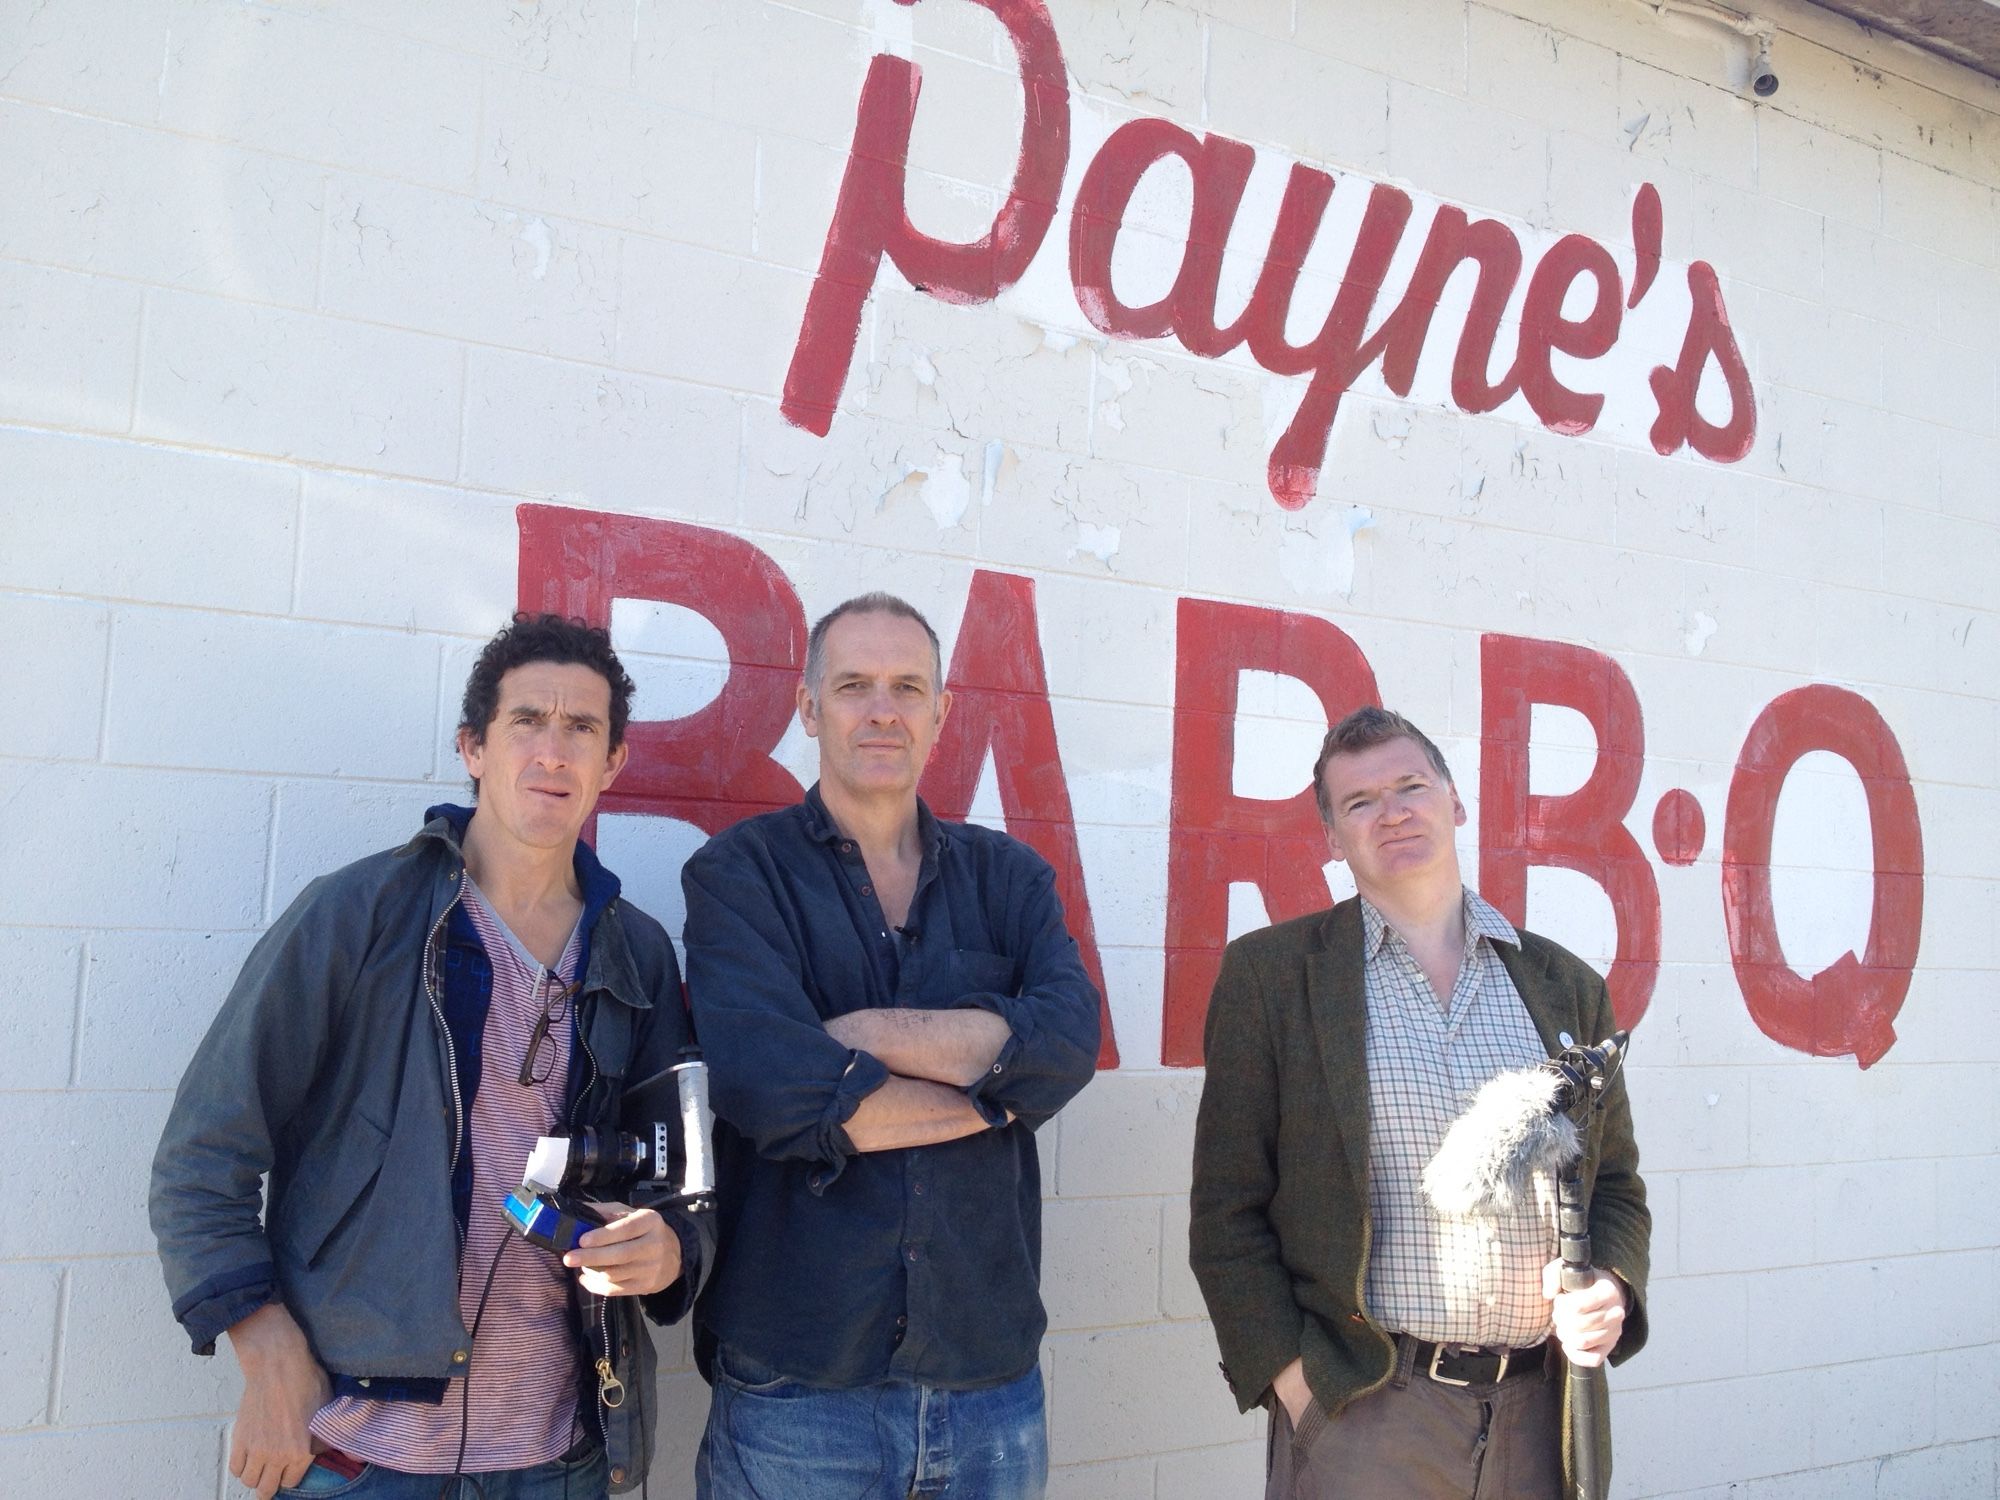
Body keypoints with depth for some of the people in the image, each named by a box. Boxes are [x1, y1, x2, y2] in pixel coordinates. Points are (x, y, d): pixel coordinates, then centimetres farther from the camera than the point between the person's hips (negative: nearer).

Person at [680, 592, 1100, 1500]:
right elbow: (766, 1083, -19)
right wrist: (997, 1089, -9)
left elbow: (1068, 1046, -10)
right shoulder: (739, 873, -3)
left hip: (992, 1379, 3)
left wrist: (857, 1029, -16)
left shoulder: (1009, 877, 8)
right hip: (793, 1383, -3)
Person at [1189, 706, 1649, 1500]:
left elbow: (1615, 1185, 15)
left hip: (1544, 1413, 3)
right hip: (1359, 1412, -3)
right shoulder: (1269, 973, -3)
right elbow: (1228, 1210, -3)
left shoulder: (1566, 984, 7)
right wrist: (1291, 1376, -10)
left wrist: (1610, 1286, -3)